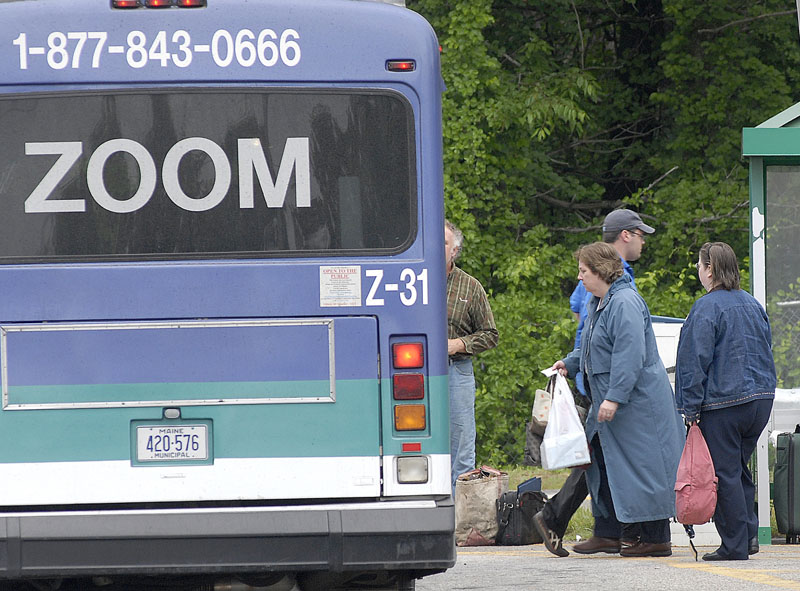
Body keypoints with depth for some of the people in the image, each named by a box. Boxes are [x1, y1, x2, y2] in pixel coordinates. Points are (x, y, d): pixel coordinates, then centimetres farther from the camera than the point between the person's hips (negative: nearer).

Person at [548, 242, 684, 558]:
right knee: (603, 463, 14)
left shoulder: (625, 303, -20)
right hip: (610, 401, 11)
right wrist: (570, 363, 13)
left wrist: (614, 397, -29)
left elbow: (630, 355, -26)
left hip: (637, 400, -11)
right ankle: (609, 533, 20)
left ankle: (655, 538, -2)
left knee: (640, 466, -6)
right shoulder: (598, 303, 13)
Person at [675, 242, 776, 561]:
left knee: (725, 474, -1)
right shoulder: (752, 304, 11)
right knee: (738, 468, 17)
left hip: (723, 403, -7)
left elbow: (695, 362, -14)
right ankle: (748, 532, 10)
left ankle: (735, 544, -1)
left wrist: (691, 408, -10)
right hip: (760, 398, 7)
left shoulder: (706, 309, -12)